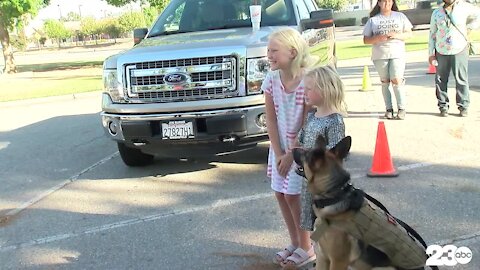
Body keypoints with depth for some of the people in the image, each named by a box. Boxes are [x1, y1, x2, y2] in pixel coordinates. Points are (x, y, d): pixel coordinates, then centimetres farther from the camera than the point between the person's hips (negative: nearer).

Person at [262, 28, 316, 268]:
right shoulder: (271, 80, -5)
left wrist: (291, 154, -15)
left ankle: (306, 248, 14)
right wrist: (278, 153, -7)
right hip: (280, 146, 6)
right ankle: (294, 242, 27)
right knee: (280, 193, 10)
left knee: (293, 195, -4)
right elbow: (271, 120, -2)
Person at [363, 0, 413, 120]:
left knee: (396, 80, -11)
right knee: (385, 82, 3)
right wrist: (378, 38, -14)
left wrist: (397, 35, -11)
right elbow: (365, 40, 5)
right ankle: (389, 108, 10)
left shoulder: (400, 16, 9)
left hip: (397, 54, -1)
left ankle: (402, 108, -3)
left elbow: (409, 33, 7)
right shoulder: (373, 19, 7)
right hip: (380, 56, 1)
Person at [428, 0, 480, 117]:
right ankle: (443, 106, 11)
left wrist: (468, 26, 4)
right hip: (441, 52, 1)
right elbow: (432, 34, 7)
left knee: (461, 79, -1)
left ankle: (463, 106, 8)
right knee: (441, 80, 2)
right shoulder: (436, 13, 4)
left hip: (459, 50, -1)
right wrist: (431, 53, 2)